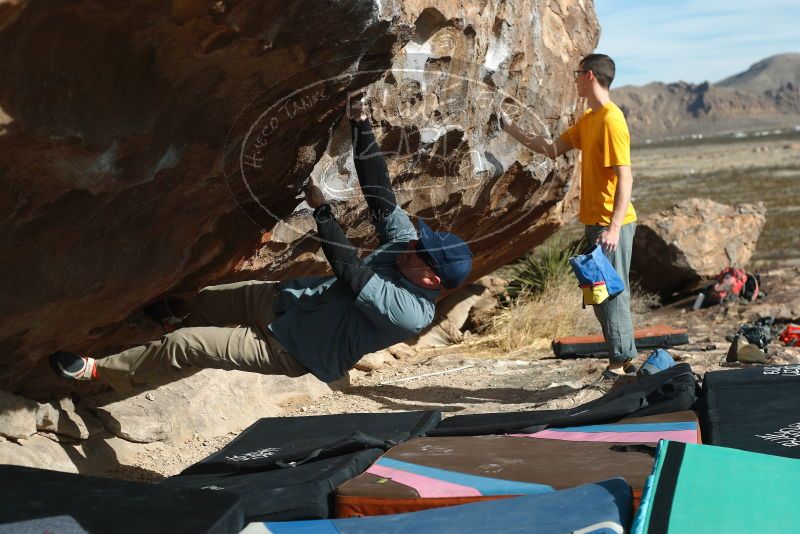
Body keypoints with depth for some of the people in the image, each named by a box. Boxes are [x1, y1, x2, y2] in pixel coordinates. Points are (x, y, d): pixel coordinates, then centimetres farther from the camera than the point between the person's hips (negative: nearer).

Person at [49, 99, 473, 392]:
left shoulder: (410, 312, -31)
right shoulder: (403, 241, -10)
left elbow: (348, 270, -31)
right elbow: (380, 195, -11)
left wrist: (320, 206, -29)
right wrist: (360, 124, -17)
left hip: (289, 350, -7)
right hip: (288, 297, 7)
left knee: (185, 344, -5)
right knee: (212, 299, 22)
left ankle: (99, 371, 15)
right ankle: (175, 310, 57)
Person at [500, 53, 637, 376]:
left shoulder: (611, 120, -17)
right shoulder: (587, 120, 13)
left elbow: (625, 178, -21)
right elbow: (553, 150, 20)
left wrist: (614, 227, -26)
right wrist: (512, 131, 20)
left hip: (611, 224, -10)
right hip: (594, 220, 10)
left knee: (611, 293, -6)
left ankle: (622, 360, 1)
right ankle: (622, 359, 19)